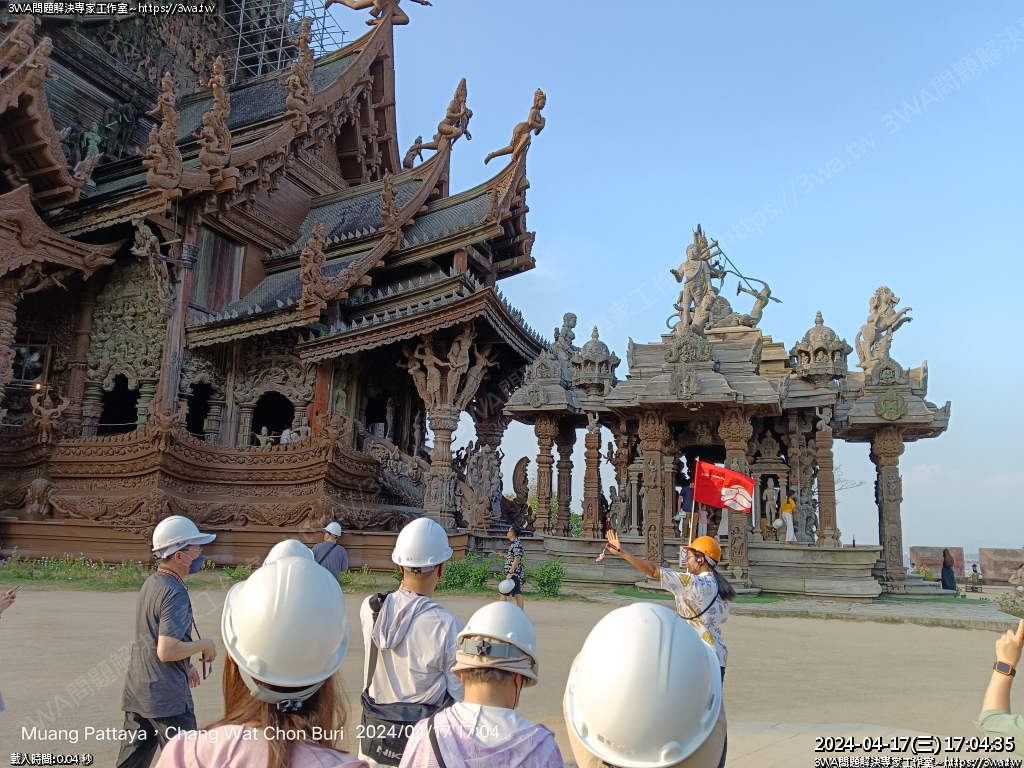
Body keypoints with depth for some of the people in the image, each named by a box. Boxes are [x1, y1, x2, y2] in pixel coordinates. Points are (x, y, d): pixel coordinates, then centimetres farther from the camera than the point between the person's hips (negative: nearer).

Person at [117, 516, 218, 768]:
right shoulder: (176, 594, -21)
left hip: (137, 691, 9)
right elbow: (166, 651, -26)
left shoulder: (151, 583, 8)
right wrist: (204, 645, -12)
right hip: (166, 696, -9)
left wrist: (186, 665, 22)